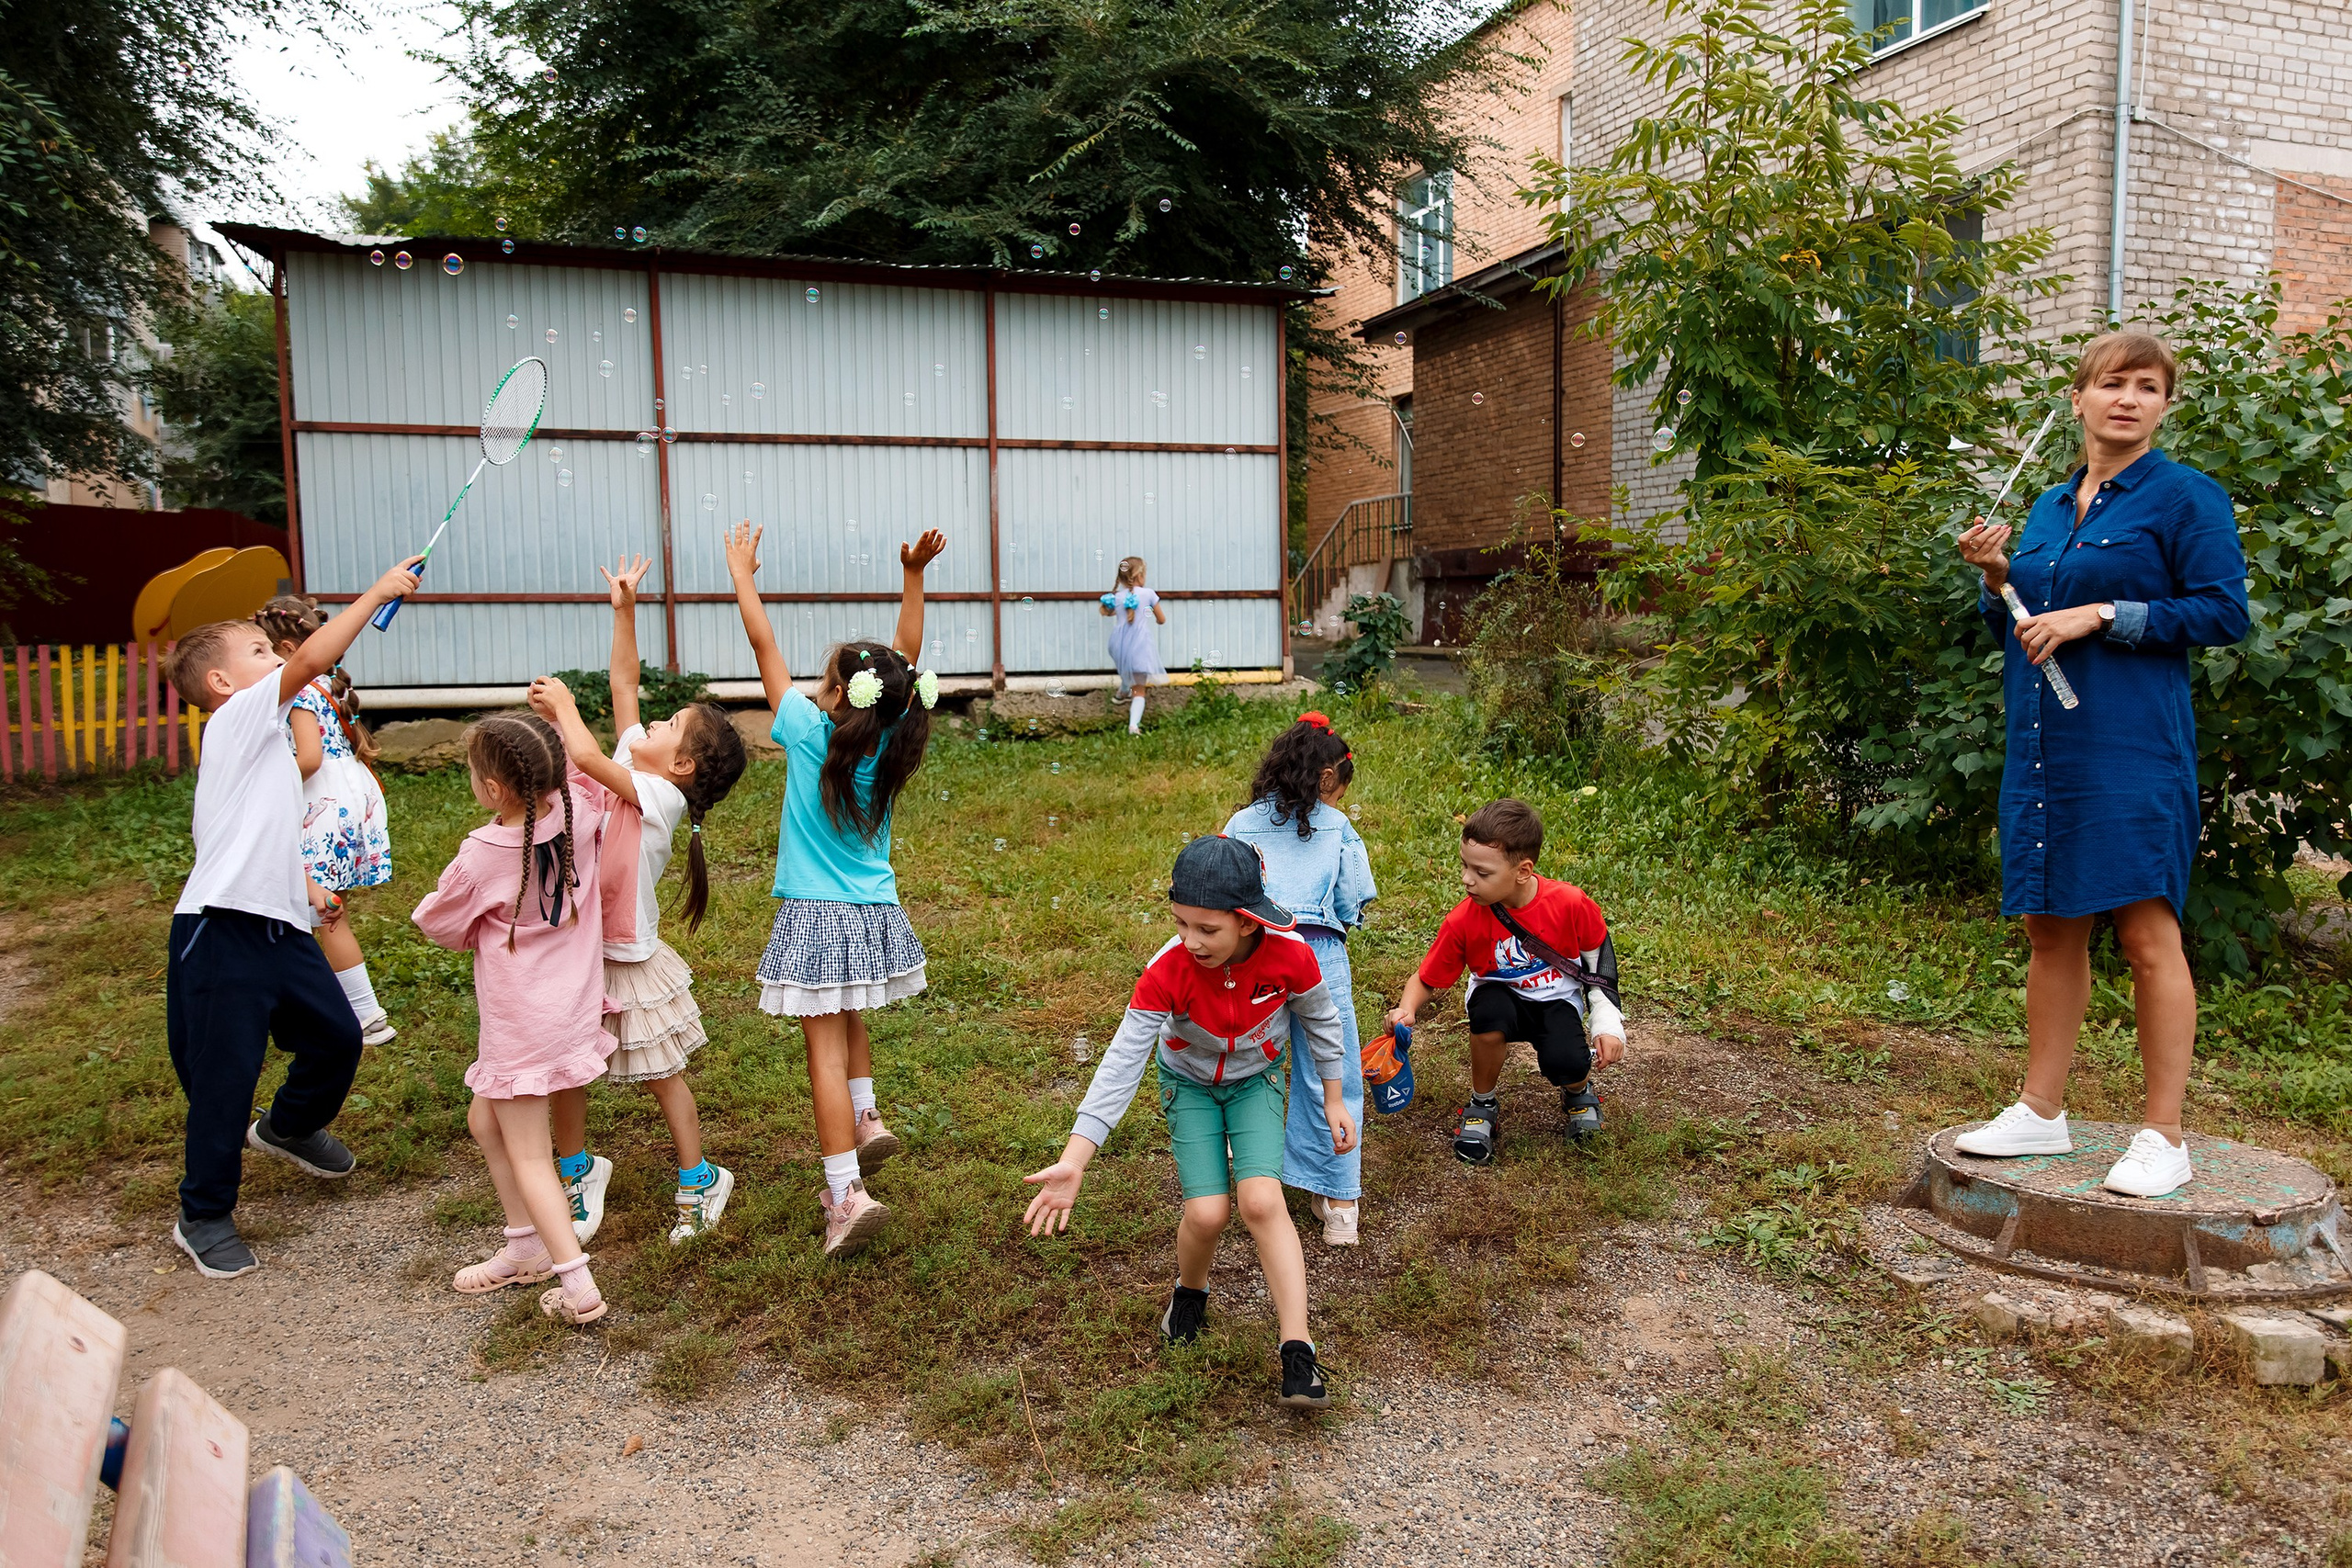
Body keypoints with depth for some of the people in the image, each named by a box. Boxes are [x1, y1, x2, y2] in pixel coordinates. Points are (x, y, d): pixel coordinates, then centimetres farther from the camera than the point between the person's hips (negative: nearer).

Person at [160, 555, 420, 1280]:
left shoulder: (265, 743, 19)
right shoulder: (237, 721, -9)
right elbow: (312, 660, -22)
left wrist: (305, 885, 19)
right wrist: (376, 593, -17)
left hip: (279, 929, 9)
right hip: (220, 934, -9)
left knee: (337, 1035, 17)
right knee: (225, 1077, 1)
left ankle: (288, 1127, 46)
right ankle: (204, 1218, 18)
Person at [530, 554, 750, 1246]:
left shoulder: (660, 796, -21)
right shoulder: (632, 767, -1)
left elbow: (586, 758, -34)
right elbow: (624, 681, 2)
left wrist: (564, 706, -17)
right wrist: (623, 610, -4)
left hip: (629, 957, -7)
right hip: (577, 949, 7)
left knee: (663, 1076, 8)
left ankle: (698, 1181, 24)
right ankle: (576, 1172, 34)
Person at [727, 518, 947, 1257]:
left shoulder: (811, 734, -13)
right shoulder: (889, 741, -3)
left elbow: (765, 646, -4)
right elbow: (908, 653, 5)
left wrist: (742, 574, 6)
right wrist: (914, 575, 5)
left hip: (818, 918, -5)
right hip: (876, 913, 5)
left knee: (826, 1046, -5)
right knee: (847, 1020, 30)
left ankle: (847, 1192, -8)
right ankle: (866, 1120, 28)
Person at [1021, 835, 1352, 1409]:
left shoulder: (1291, 955, -28)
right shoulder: (1167, 971, -31)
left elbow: (1321, 1021, -6)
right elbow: (1122, 1063, -31)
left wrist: (1334, 1100, 5)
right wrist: (1072, 1162, -37)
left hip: (1255, 1081, 0)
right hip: (1190, 1084, 0)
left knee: (1262, 1202, -20)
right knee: (1207, 1213, -13)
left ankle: (1298, 1352, -13)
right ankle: (1190, 1291, 22)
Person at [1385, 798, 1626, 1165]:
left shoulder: (1569, 903, -22)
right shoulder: (1463, 921, -21)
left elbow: (1599, 958, -3)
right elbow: (1426, 979, -11)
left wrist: (1607, 1024, -6)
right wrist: (1406, 1010, -33)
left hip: (1558, 1000, 0)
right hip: (1502, 996, 0)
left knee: (1565, 1063, -30)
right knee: (1490, 1011, -36)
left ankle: (1578, 1092, 13)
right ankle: (1482, 1107, -8)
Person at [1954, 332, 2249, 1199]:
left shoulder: (2186, 496, -1)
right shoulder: (2049, 508, 16)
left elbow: (2222, 612, -10)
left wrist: (2100, 615, -15)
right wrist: (1996, 579, 3)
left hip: (2132, 746, -6)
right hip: (2042, 744, 6)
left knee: (2147, 934, -4)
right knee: (2050, 927, 11)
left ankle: (2163, 1135, 7)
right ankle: (2041, 1112, 21)